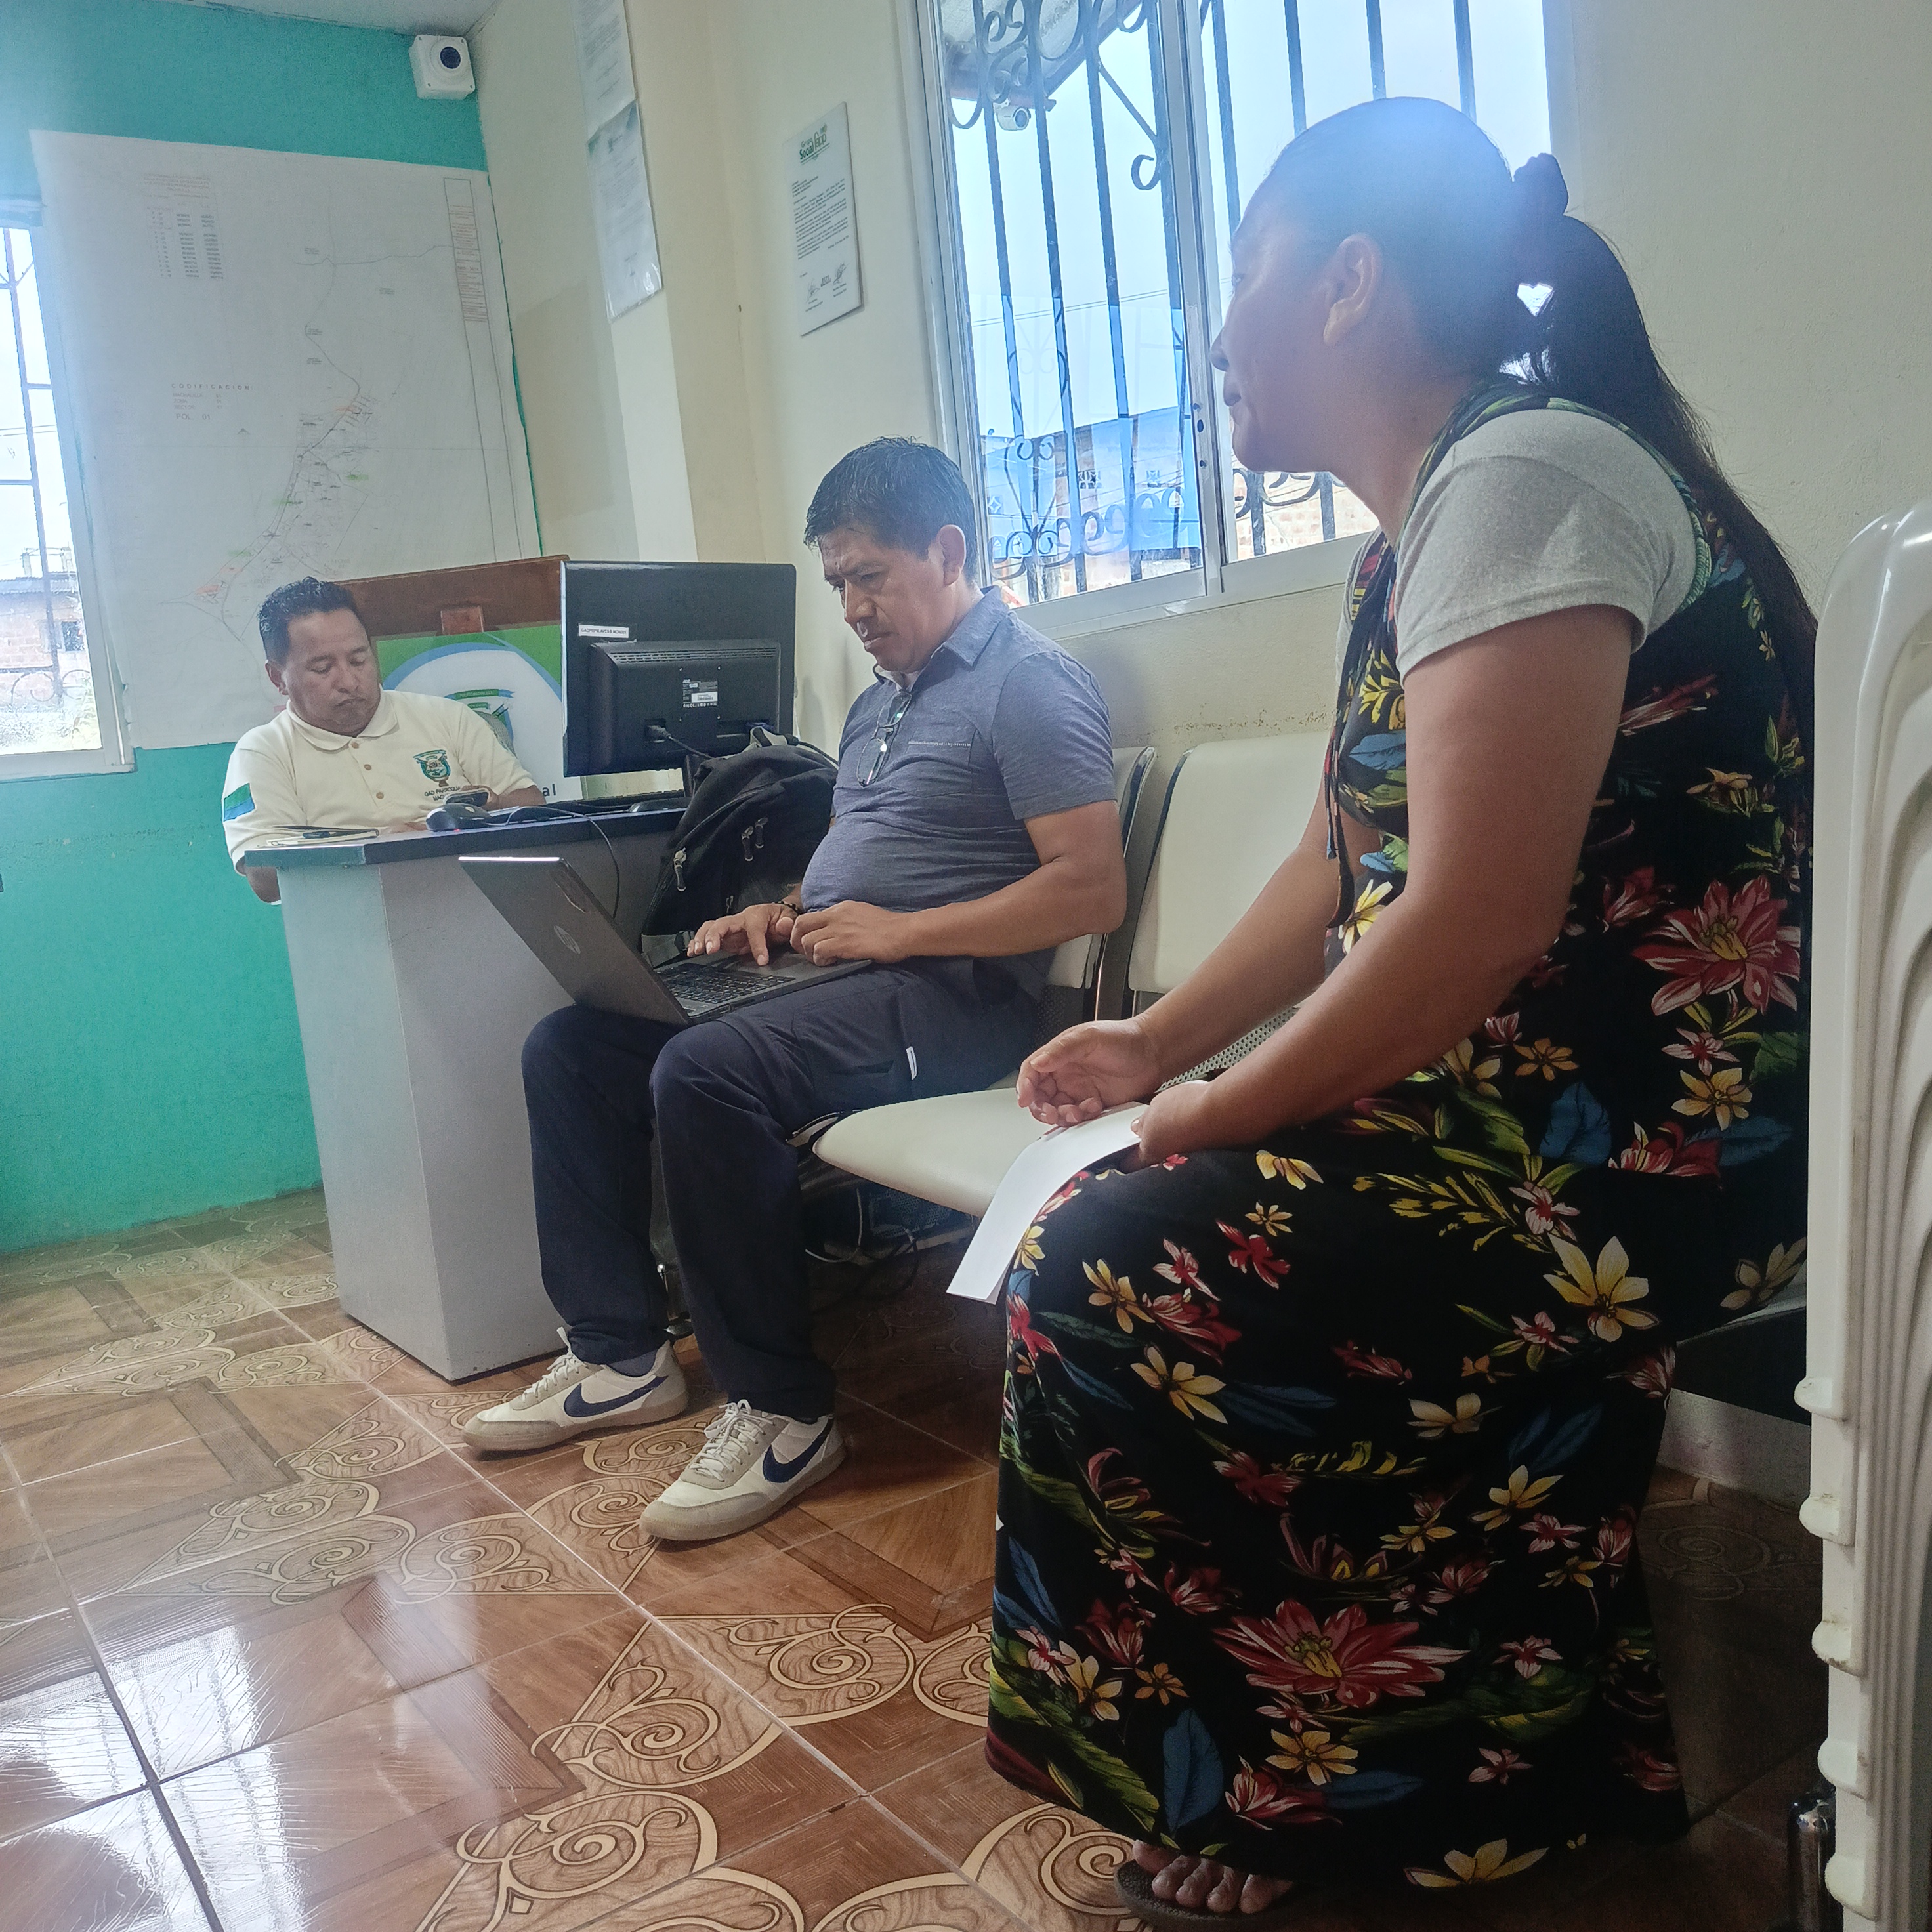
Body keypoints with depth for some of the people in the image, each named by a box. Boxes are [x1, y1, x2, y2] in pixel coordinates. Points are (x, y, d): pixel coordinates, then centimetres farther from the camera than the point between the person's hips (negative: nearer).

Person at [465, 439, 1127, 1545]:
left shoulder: (1028, 682, -8)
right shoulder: (882, 703, 22)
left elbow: (1092, 892, -18)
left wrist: (900, 932, -18)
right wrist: (785, 915, 7)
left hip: (949, 996, -10)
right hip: (832, 968, 10)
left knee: (704, 1073, -32)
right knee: (569, 1046, 1)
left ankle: (784, 1410, -18)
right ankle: (622, 1355, 5)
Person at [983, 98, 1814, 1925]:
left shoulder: (1518, 479, -17)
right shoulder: (1418, 527, 13)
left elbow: (1475, 924, -25)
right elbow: (1338, 865, 17)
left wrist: (1216, 1114, -13)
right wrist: (1155, 1047, 10)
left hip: (1653, 1139, -9)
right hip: (1515, 1097, 9)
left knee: (1109, 1282, -10)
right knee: (1140, 1237, 8)